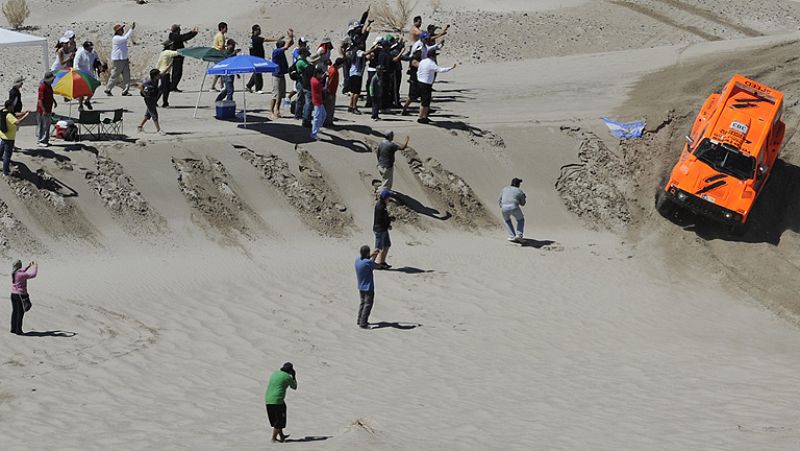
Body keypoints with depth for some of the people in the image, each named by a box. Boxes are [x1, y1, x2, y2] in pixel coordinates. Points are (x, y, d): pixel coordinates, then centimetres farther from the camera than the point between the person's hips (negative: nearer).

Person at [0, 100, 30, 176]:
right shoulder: (9, 115, -26)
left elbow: (15, 115, 10)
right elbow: (17, 122, -40)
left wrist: (24, 113, -4)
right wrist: (25, 116, -30)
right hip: (9, 138, -9)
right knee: (7, 155, 2)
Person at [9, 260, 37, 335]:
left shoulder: (13, 273, 2)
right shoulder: (21, 275, -20)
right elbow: (33, 275, -16)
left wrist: (28, 266, 26)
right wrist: (35, 267, -1)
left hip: (13, 294, 8)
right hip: (20, 295, -8)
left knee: (14, 311, 15)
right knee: (20, 313, 1)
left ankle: (13, 328, 22)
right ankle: (18, 330, 4)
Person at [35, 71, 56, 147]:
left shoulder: (49, 86, 10)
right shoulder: (42, 87, -19)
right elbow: (40, 100, -22)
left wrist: (54, 101, 16)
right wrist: (44, 110, -24)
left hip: (48, 110, 10)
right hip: (42, 110, -10)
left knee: (47, 126, 14)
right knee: (41, 126, -3)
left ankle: (45, 140, 22)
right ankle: (40, 141, 3)